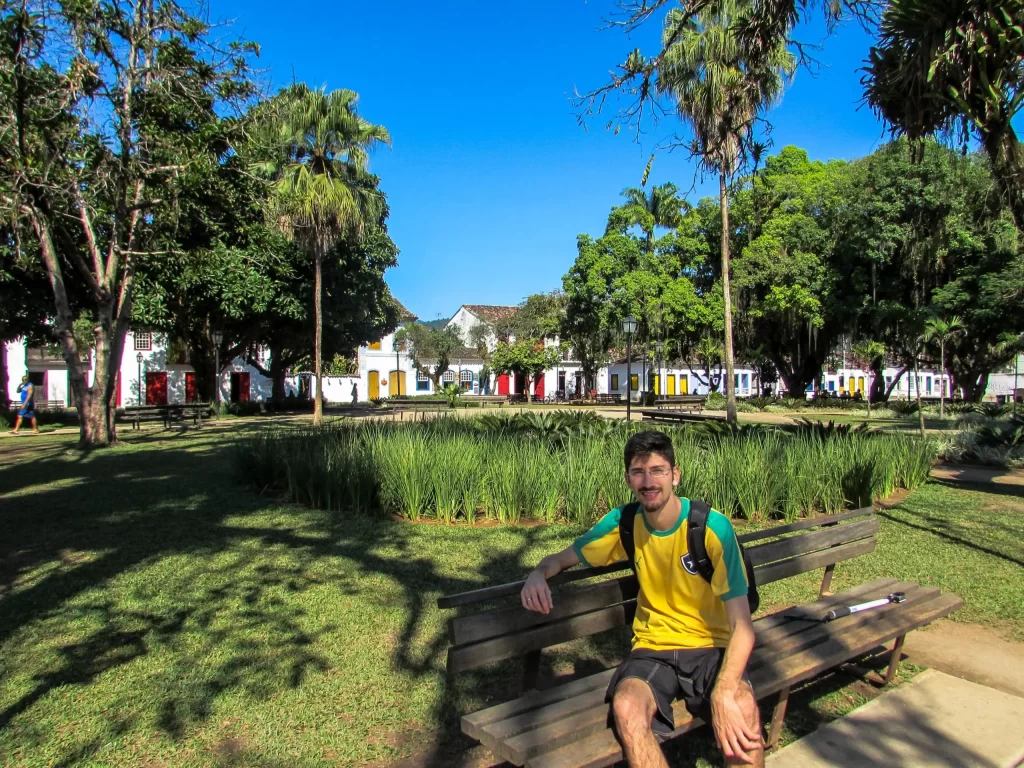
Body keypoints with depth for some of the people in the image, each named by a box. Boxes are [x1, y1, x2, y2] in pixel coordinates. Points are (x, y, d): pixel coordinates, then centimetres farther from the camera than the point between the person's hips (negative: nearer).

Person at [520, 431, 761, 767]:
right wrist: (539, 574, -17)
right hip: (653, 647, 2)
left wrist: (723, 692, -34)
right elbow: (563, 557, 8)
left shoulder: (713, 527, -16)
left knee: (742, 709, -35)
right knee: (626, 707, -30)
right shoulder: (623, 522, -5)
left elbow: (742, 625, -17)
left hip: (710, 647, -2)